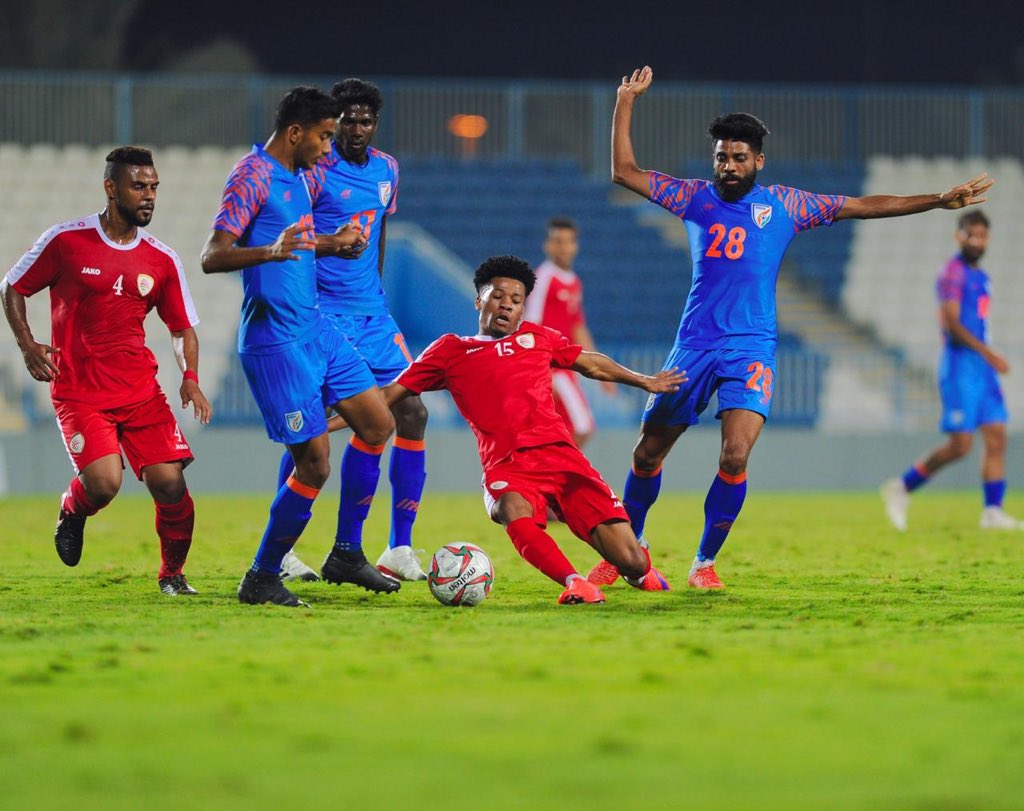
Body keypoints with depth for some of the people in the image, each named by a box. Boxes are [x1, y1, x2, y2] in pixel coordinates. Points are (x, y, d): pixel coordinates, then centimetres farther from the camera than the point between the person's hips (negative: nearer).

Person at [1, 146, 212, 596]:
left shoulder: (162, 261, 5)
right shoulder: (66, 240, -4)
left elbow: (183, 327, 14)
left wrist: (190, 378, -4)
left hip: (141, 390, 3)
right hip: (78, 391, -3)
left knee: (170, 482, -9)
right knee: (103, 482, -21)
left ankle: (173, 574, 16)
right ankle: (72, 512, 16)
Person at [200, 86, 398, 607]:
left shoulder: (296, 178, 14)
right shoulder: (252, 177, -14)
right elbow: (212, 257, -22)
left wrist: (332, 243, 36)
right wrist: (270, 252, -37)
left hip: (316, 330, 10)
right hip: (276, 343, -10)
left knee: (377, 425, 9)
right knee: (314, 463, -9)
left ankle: (345, 556, 18)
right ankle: (261, 580, 4)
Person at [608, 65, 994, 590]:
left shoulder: (784, 206, 6)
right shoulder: (694, 197, 9)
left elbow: (864, 207, 8)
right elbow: (624, 172, 10)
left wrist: (939, 201, 3)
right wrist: (626, 102, 5)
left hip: (751, 349, -2)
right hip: (694, 345, 2)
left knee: (735, 457, -19)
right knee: (647, 452, 6)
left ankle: (705, 562, -1)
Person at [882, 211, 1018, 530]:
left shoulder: (979, 276, 17)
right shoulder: (954, 273, -11)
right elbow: (951, 323, -19)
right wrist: (988, 354, -24)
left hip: (983, 369, 9)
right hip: (961, 364, -9)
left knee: (997, 438, 0)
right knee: (959, 445, -9)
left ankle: (993, 511, 1)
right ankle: (901, 488, 7)